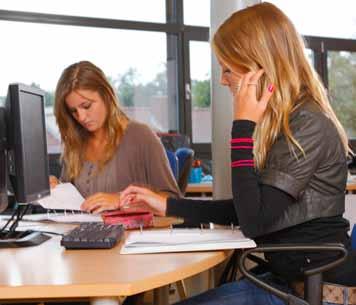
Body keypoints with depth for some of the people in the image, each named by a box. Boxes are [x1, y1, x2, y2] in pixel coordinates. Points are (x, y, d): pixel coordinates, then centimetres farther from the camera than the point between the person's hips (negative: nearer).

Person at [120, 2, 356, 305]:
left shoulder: (307, 124, -19)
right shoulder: (281, 122, 9)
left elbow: (253, 222, -22)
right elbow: (245, 209, 14)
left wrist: (244, 124, -19)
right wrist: (168, 205, 12)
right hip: (289, 276, 8)